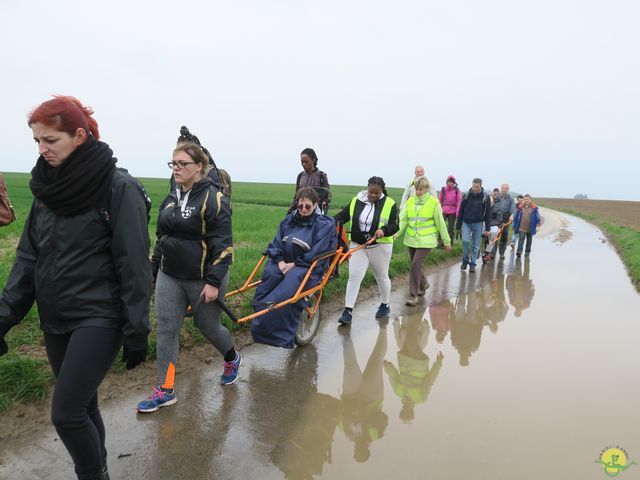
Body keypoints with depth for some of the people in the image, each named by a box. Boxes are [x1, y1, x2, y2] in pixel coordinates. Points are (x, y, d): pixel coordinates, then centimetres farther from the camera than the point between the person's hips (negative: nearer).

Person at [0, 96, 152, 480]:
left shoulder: (119, 188, -14)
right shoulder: (48, 187, 6)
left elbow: (134, 266, -14)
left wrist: (136, 331, -13)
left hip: (99, 318, -6)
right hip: (55, 321, 6)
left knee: (67, 413, -6)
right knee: (83, 407, 17)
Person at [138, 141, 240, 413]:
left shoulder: (213, 199, -14)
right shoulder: (171, 199, 9)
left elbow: (223, 245, -17)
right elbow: (161, 238, 18)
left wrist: (214, 282, -20)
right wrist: (152, 271, 17)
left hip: (202, 279, -6)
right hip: (170, 277, 6)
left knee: (208, 327, 10)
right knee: (166, 330, 3)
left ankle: (232, 359, 41)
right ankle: (165, 391, 15)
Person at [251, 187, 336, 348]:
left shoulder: (324, 224, 0)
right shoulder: (289, 220, 15)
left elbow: (317, 253, -9)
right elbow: (276, 243, 10)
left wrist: (294, 264, -14)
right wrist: (280, 261, -9)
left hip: (307, 266, -5)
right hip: (283, 262, 5)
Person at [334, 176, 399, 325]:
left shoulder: (389, 204, -5)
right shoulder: (356, 201, 2)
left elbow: (394, 225, -8)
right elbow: (343, 215, 7)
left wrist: (383, 230, -29)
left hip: (380, 246, -1)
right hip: (357, 246, 2)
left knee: (382, 277, 14)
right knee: (354, 276, -5)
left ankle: (385, 305, 35)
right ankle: (348, 311, -1)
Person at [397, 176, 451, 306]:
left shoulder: (434, 202, -7)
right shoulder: (410, 201, 3)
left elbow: (440, 223, -3)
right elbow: (403, 219, -1)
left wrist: (447, 241, 2)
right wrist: (396, 232, -18)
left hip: (426, 240, -5)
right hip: (411, 239, 5)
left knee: (416, 264, -14)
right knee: (416, 264, 15)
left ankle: (413, 294, -4)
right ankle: (423, 285, 42)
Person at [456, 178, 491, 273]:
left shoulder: (485, 197, -3)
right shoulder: (467, 196, -1)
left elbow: (488, 213, 0)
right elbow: (461, 211, 3)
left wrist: (487, 228, -3)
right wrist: (458, 225, 1)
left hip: (478, 224, 0)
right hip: (466, 222, 0)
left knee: (476, 245, 3)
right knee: (465, 241, -14)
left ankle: (472, 264, 13)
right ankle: (465, 260, 7)